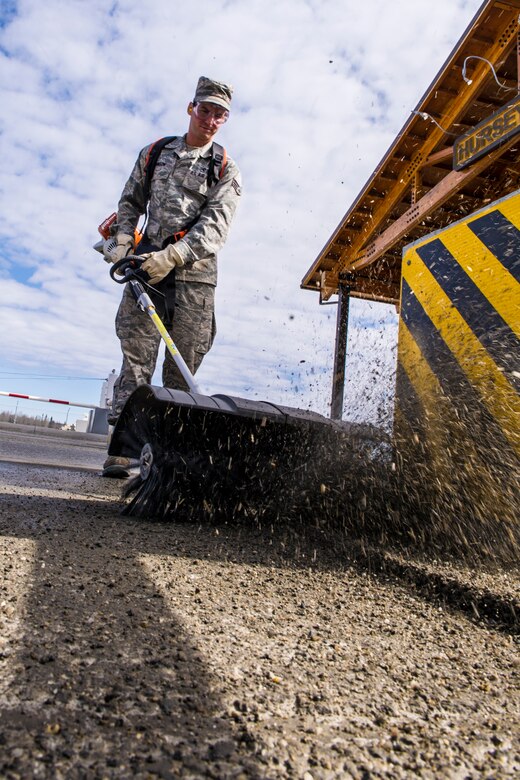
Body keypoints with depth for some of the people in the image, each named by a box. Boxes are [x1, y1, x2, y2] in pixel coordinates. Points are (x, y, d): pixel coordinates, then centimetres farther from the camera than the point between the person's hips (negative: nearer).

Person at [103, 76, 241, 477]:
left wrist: (172, 256, -20)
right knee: (137, 355, -7)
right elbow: (130, 203, 23)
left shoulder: (226, 169, 9)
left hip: (194, 272, -1)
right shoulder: (154, 153, 18)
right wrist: (122, 241, 3)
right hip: (146, 265, 2)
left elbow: (216, 225, -6)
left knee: (182, 366, -3)